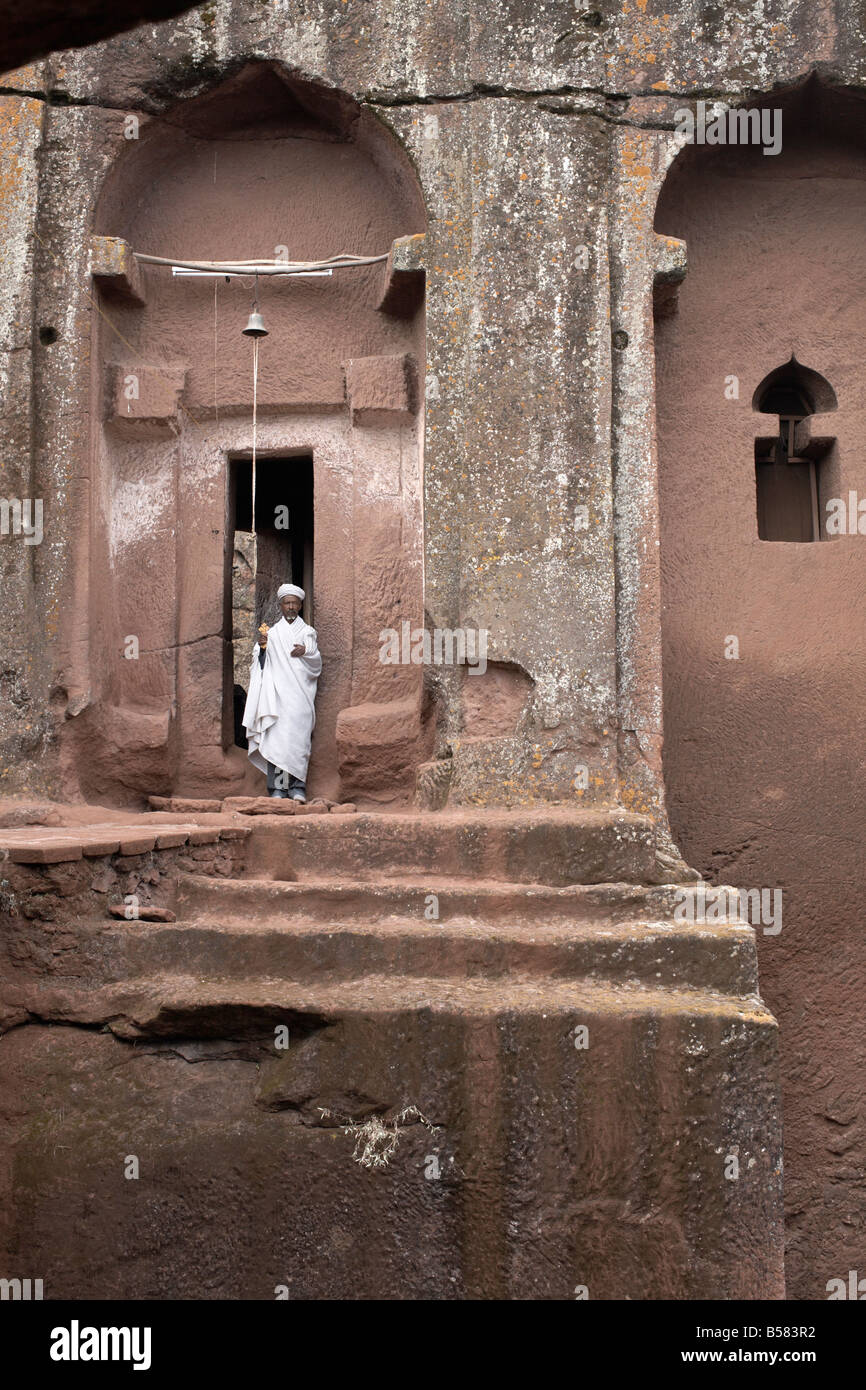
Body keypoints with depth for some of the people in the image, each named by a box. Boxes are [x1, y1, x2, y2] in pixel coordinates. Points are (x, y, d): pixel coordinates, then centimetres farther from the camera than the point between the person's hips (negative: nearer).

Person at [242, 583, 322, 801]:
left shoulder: (308, 632, 14)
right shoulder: (272, 632, 15)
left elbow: (316, 663, 3)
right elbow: (263, 663, 8)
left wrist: (306, 652, -18)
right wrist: (262, 647, -12)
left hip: (300, 693, 0)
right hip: (277, 693, 0)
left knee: (299, 737, -8)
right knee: (277, 738, -9)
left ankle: (298, 787, -7)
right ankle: (278, 787, -10)